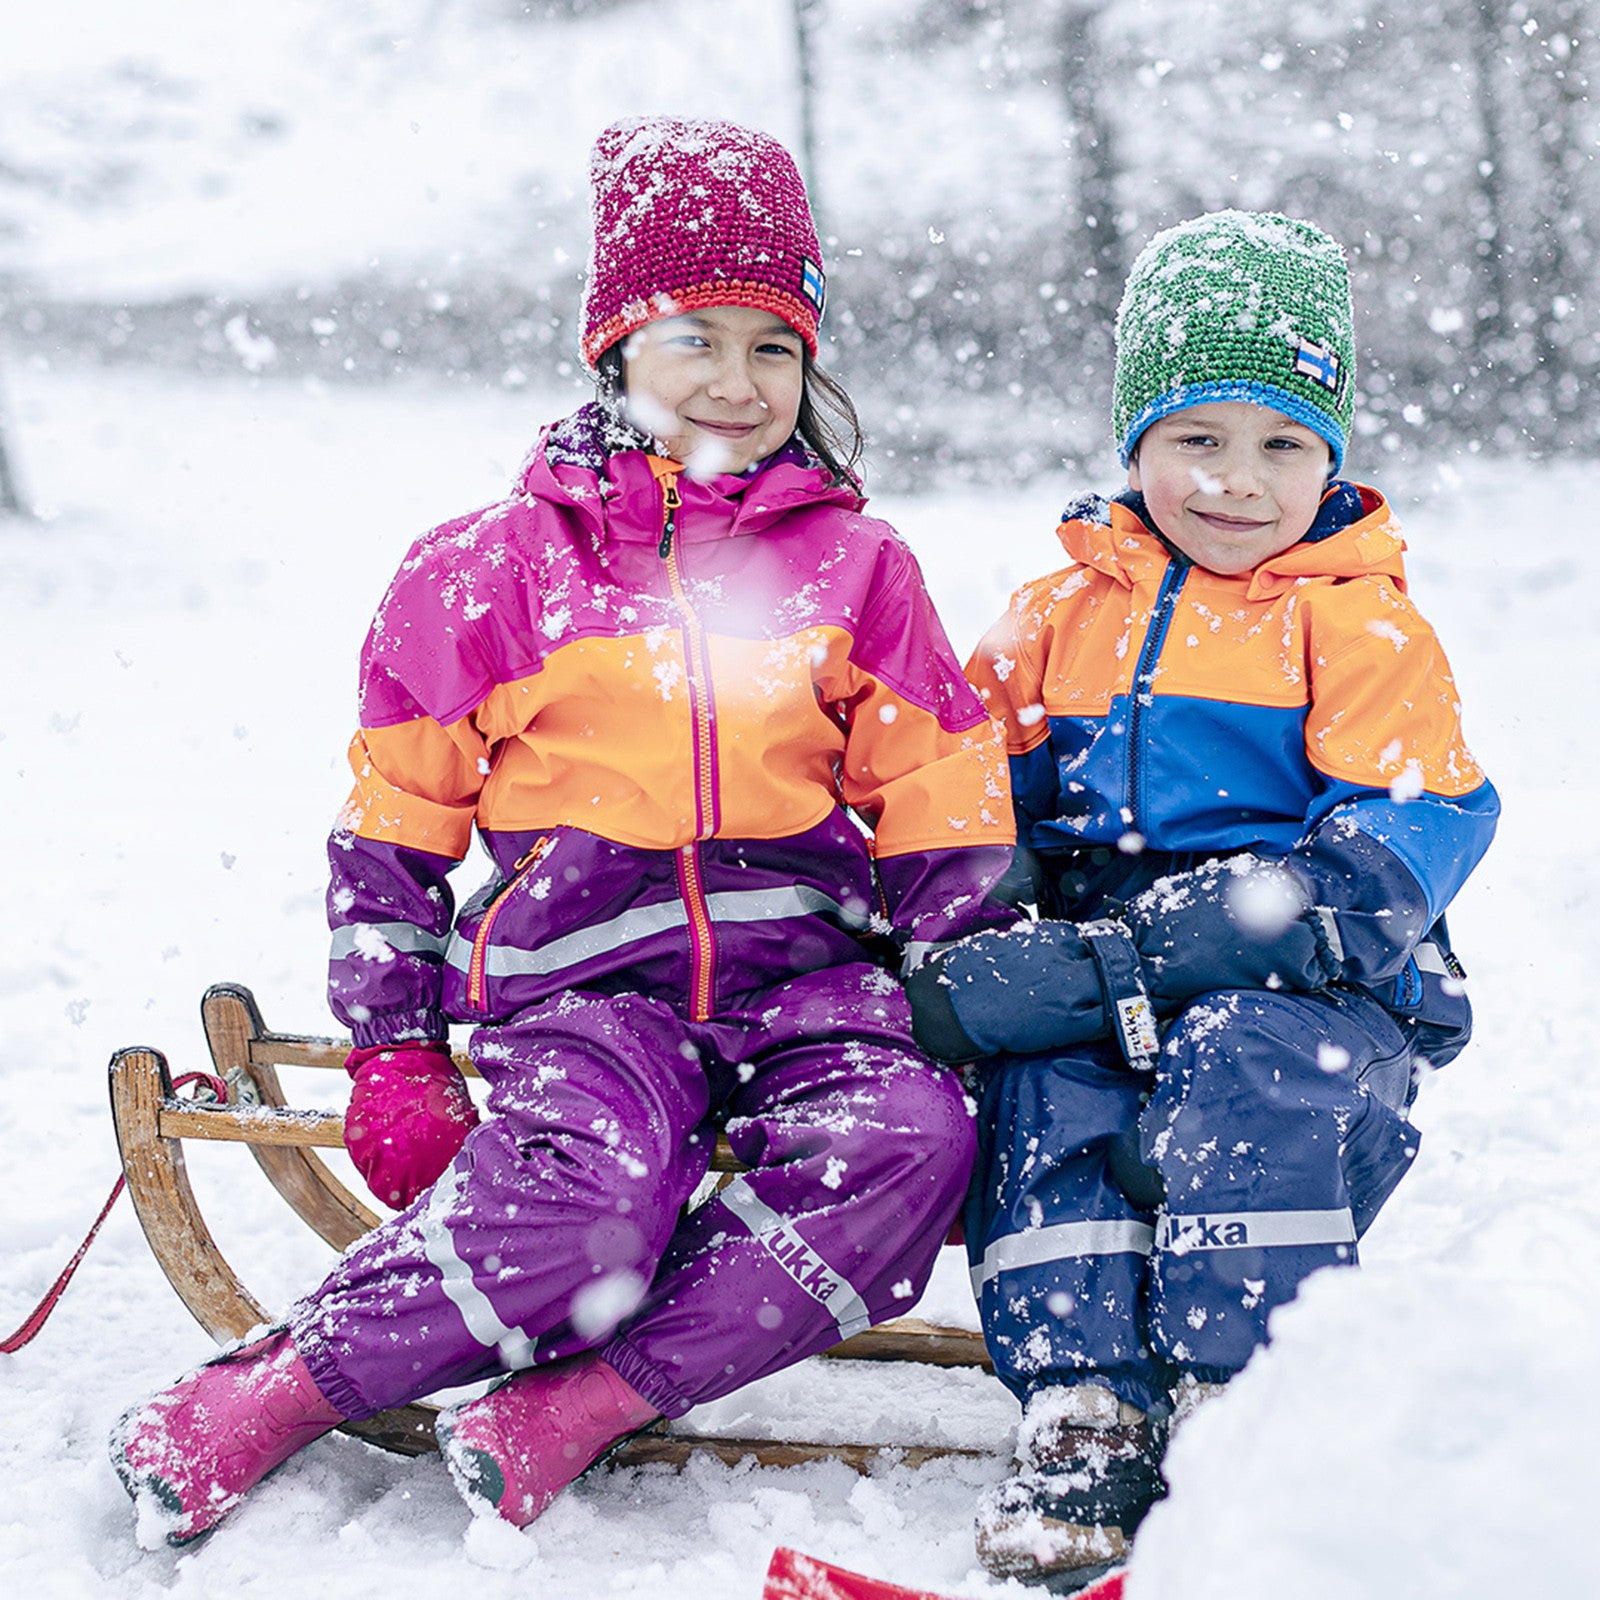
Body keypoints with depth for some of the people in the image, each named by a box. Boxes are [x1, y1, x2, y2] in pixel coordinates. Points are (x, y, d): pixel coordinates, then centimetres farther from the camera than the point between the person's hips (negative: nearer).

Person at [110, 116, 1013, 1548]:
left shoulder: (854, 566, 12)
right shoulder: (496, 570, 6)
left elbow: (943, 810, 15)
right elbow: (397, 813, 10)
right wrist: (393, 1053, 4)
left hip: (804, 957, 2)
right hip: (584, 966, -2)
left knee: (908, 1146, -30)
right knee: (590, 1187, -33)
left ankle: (574, 1405, -29)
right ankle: (265, 1399, -17)